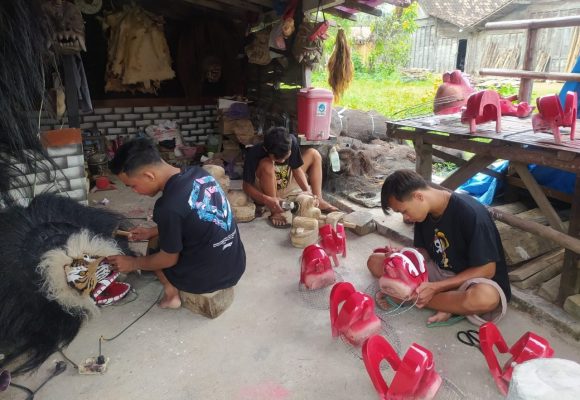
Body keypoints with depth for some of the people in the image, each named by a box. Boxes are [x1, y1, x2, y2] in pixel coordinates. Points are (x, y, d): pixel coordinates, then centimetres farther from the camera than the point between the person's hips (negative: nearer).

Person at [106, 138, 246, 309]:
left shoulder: (168, 207, -27)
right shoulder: (198, 173, -6)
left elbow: (168, 259, -11)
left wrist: (133, 263, 5)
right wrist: (152, 232, 16)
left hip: (208, 278, -6)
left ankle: (172, 293, 9)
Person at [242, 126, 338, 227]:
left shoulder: (292, 141, -22)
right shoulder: (254, 153, -30)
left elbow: (297, 169, -11)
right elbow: (247, 186, -24)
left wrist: (308, 192, -26)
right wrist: (266, 200, -41)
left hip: (287, 185, 5)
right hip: (265, 191, -5)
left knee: (313, 154, -4)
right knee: (266, 165, -35)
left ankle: (319, 201, -10)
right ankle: (274, 211, -25)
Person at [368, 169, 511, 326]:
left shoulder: (471, 214, -26)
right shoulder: (424, 211, -5)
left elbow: (487, 270, -21)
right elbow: (423, 251, 5)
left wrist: (436, 287, -25)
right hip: (439, 272, 6)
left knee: (484, 297, -43)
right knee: (375, 262, -6)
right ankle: (447, 304, -14)